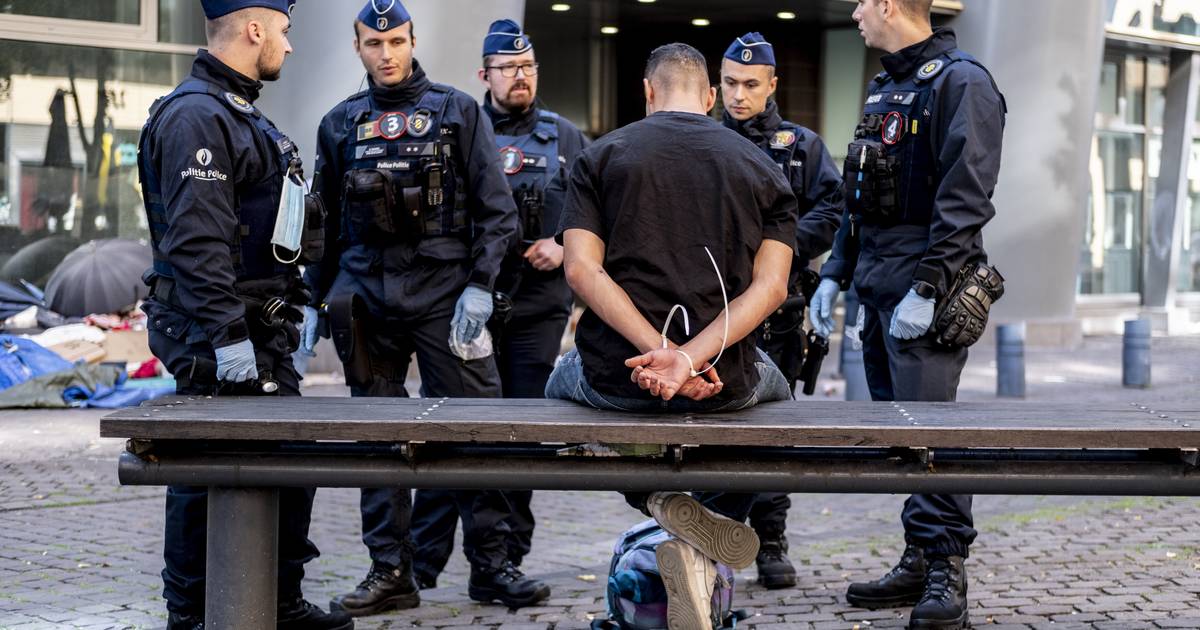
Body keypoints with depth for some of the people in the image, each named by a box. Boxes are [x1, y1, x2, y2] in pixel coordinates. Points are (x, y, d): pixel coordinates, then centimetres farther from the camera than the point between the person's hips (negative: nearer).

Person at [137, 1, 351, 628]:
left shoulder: (240, 113, 19)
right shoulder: (195, 116, -16)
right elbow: (196, 240, -24)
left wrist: (290, 311, 24)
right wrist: (226, 336, -27)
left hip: (261, 330, 10)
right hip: (217, 336, -10)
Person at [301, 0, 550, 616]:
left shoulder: (456, 111, 4)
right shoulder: (340, 125, 13)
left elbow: (496, 210, 0)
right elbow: (326, 223, 18)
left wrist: (479, 287, -10)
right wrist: (314, 300, 11)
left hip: (445, 293, -3)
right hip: (365, 299, 3)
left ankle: (490, 565, 5)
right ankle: (390, 572, 12)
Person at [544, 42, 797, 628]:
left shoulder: (601, 156, 3)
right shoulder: (761, 167, 7)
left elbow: (580, 269, -11)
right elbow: (770, 286, -7)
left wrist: (659, 350, -17)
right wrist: (691, 359, -16)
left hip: (615, 377, -1)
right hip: (724, 381, 1)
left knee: (561, 384, 38)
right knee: (774, 389, 39)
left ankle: (664, 499, 7)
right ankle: (700, 550, 14)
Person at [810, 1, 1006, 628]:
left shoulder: (960, 81, -10)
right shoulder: (884, 87, 19)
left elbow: (964, 201, -18)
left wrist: (926, 289, -23)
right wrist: (835, 273, 18)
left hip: (925, 291, -9)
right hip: (877, 289, 9)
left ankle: (946, 571, -5)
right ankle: (920, 560, 17)